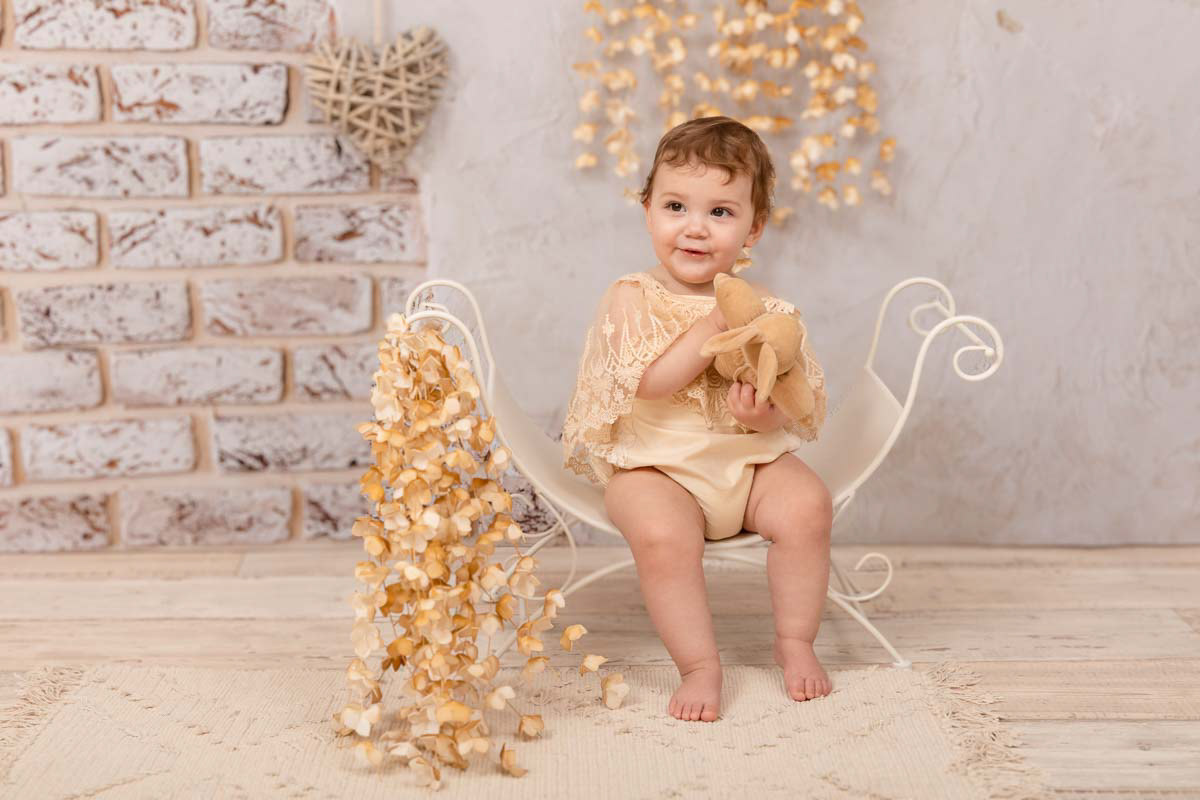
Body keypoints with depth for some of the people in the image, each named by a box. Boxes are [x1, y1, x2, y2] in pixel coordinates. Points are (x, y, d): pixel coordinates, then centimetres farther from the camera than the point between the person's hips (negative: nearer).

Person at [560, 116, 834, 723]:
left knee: (807, 506, -22)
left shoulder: (767, 310, 4)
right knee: (662, 533, -32)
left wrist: (766, 414, -19)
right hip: (654, 466, -3)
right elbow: (651, 381, -19)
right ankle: (699, 665, -14)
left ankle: (795, 642, -1)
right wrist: (715, 324, -19)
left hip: (750, 457, 3)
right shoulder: (632, 298, -4)